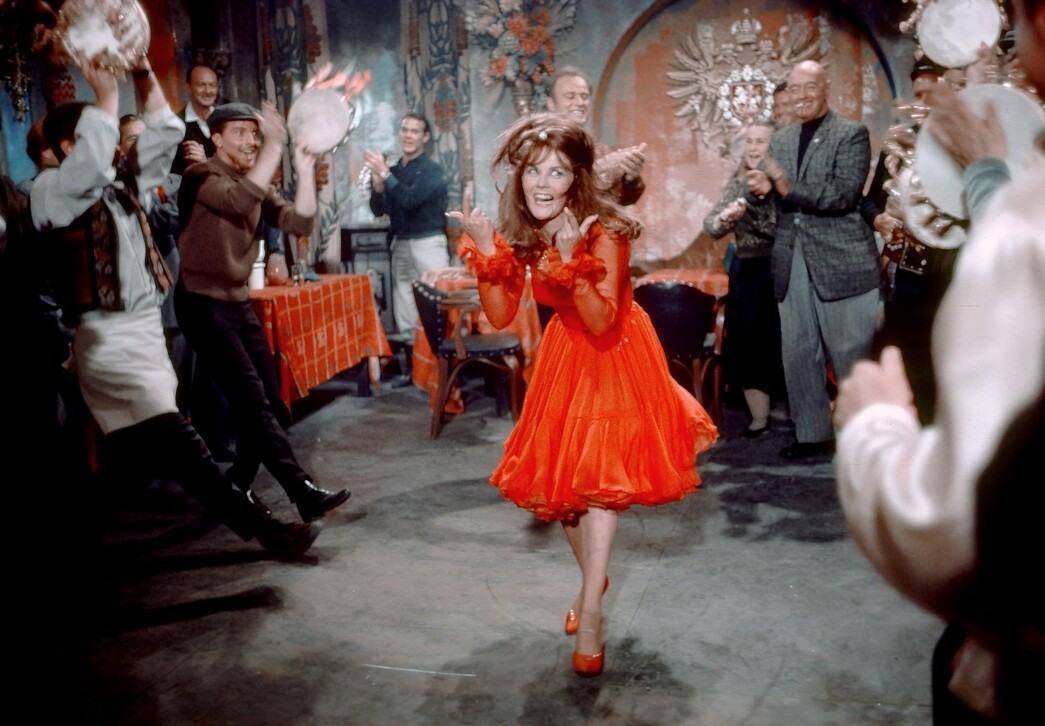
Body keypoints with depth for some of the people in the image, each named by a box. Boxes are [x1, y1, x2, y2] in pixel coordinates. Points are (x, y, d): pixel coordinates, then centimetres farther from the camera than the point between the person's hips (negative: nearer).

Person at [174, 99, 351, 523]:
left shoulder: (257, 184, 13)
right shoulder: (200, 177, -11)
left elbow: (300, 223, -1)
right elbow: (239, 200, -33)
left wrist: (305, 169, -11)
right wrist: (276, 146, -35)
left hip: (239, 302, 8)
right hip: (203, 304, -8)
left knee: (270, 404, 5)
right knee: (253, 403, -13)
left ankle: (237, 486, 22)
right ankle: (305, 494, -15)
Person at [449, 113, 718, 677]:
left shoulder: (603, 231, -26)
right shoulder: (521, 234, -11)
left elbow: (602, 323, -32)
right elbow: (501, 316, -11)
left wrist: (572, 261, -44)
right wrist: (485, 252, -23)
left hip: (616, 354, -5)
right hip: (565, 354, 6)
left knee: (600, 474, -10)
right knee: (557, 476, 10)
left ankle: (590, 618, -3)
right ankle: (593, 579, 34)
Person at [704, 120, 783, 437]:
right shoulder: (737, 182, 9)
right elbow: (710, 226, 1)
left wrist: (750, 207, -26)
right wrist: (726, 220, -19)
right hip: (745, 273, 6)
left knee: (783, 344, -2)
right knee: (747, 345, 9)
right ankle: (759, 418, 21)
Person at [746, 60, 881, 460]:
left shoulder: (852, 134, -2)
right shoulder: (781, 139, 15)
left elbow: (846, 193, -15)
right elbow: (762, 192, 9)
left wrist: (789, 188, -24)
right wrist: (759, 188, -15)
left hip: (841, 262, -6)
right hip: (793, 263, 6)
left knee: (851, 355, 1)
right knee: (798, 355, 10)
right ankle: (812, 433, 23)